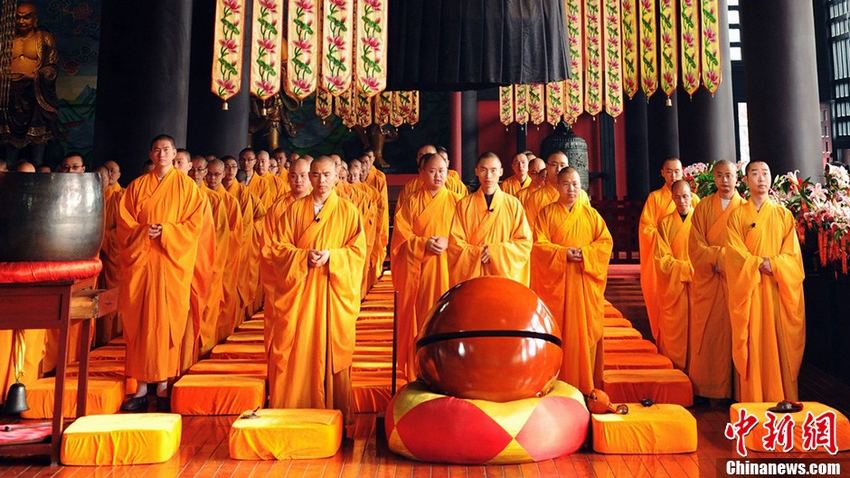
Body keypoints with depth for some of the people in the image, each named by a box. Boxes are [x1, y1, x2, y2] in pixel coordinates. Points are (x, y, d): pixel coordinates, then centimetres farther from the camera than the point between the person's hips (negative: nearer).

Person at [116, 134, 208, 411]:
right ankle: (141, 386, 6)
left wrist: (165, 231, -14)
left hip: (172, 261, -2)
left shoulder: (186, 185, 6)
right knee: (139, 319, 0)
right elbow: (123, 223, 8)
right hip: (140, 259, 2)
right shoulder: (137, 186, 13)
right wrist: (143, 231, -11)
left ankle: (163, 385, 4)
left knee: (167, 319, -3)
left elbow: (195, 222, -1)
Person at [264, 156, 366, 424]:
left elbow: (358, 251, 1)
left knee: (332, 349, 0)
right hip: (299, 291, 1)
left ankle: (333, 410, 10)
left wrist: (331, 255, -15)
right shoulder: (295, 210, 9)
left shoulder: (348, 211, 6)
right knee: (295, 350, 0)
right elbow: (278, 246, 4)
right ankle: (293, 408, 10)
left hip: (334, 292, -1)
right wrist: (304, 256, -13)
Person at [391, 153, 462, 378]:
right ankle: (416, 373, 14)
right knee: (418, 318, 3)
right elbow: (401, 236, 0)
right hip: (417, 270, 0)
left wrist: (447, 242, -16)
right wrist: (424, 243, -16)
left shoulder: (455, 201, 6)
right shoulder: (411, 202, 6)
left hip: (446, 270, 0)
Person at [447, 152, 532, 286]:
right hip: (472, 276, 0)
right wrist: (480, 253, -14)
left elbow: (525, 243, 0)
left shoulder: (514, 204, 2)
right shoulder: (464, 205, 2)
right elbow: (455, 244, -1)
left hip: (505, 276, 0)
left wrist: (496, 251, -12)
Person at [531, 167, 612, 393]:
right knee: (558, 331, 1)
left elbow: (606, 241, 4)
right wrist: (563, 253, -17)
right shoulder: (547, 213, 4)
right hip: (556, 282, -2)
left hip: (585, 283, 2)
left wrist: (585, 253, -12)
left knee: (585, 330, 3)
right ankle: (558, 382, 9)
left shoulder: (591, 214, 11)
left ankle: (586, 382, 13)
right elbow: (539, 245, -4)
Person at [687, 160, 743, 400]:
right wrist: (718, 256, -14)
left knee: (731, 333, -1)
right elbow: (696, 246, 1)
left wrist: (720, 255, -13)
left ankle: (731, 390, 7)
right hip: (707, 281, 1)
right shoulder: (703, 207, 7)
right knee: (705, 334, 1)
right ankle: (703, 389, 7)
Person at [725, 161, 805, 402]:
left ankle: (781, 399, 10)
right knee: (752, 344, -1)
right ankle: (752, 399, 4)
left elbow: (792, 255, 2)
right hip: (748, 289, -1)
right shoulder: (737, 216, 4)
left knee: (779, 344, 2)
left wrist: (773, 265, -14)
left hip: (778, 290, 2)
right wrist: (759, 264, -16)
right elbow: (735, 254, -4)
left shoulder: (784, 215, 9)